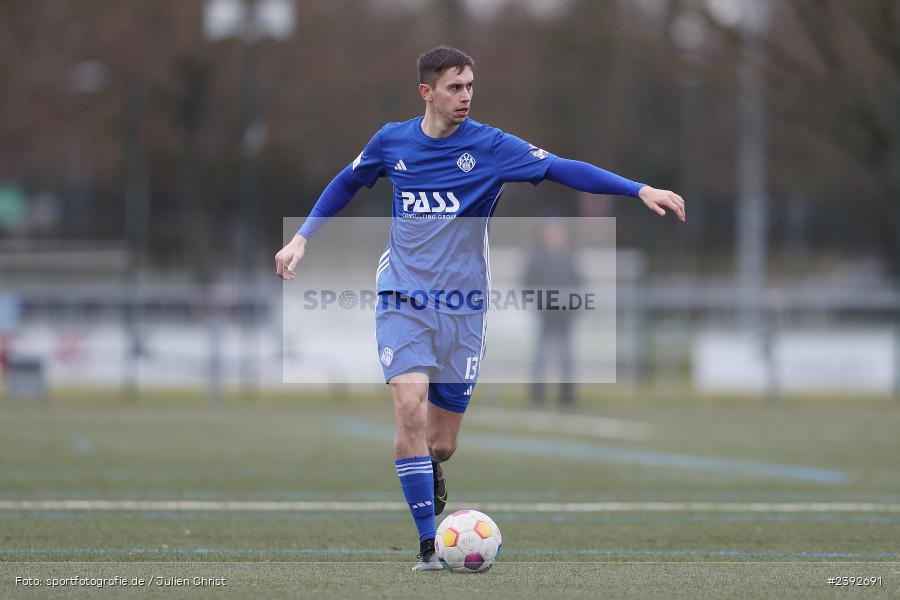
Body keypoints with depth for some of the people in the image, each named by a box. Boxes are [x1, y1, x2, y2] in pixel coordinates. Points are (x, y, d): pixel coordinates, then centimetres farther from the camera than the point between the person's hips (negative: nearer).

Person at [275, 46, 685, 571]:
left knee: (442, 443, 3)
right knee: (411, 406, -22)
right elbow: (347, 183, 19)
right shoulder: (392, 142, 0)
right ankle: (429, 546, -17)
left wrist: (640, 189, -27)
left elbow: (561, 169, -16)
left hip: (462, 307, 0)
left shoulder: (491, 147, -6)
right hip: (403, 299, 0)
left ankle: (430, 471, 44)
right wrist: (302, 239, 14)